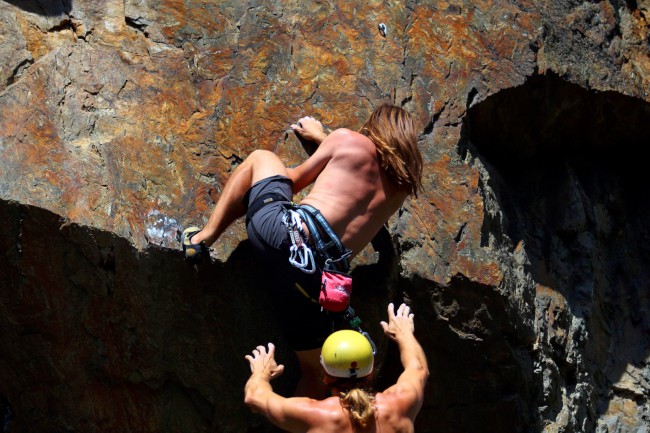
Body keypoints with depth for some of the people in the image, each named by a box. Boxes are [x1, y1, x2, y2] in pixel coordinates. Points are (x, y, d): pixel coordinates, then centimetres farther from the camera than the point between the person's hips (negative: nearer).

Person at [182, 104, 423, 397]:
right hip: (319, 278, 2)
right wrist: (321, 137, 54)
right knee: (315, 370, 21)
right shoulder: (401, 190, 21)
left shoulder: (348, 139, 11)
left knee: (261, 157, 27)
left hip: (284, 233, -1)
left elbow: (296, 180, 24)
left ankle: (204, 238, 17)